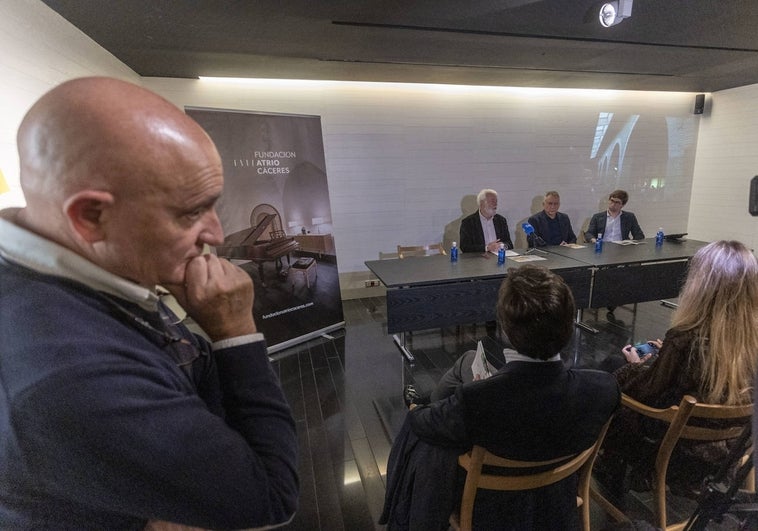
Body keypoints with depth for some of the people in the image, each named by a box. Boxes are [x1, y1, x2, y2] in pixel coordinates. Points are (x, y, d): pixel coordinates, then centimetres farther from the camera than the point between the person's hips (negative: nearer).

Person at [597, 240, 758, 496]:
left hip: (681, 444, -5)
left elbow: (647, 391, -17)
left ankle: (614, 471, 34)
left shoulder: (686, 338, -31)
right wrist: (665, 353, 12)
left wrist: (636, 364, 2)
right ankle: (642, 468, 35)